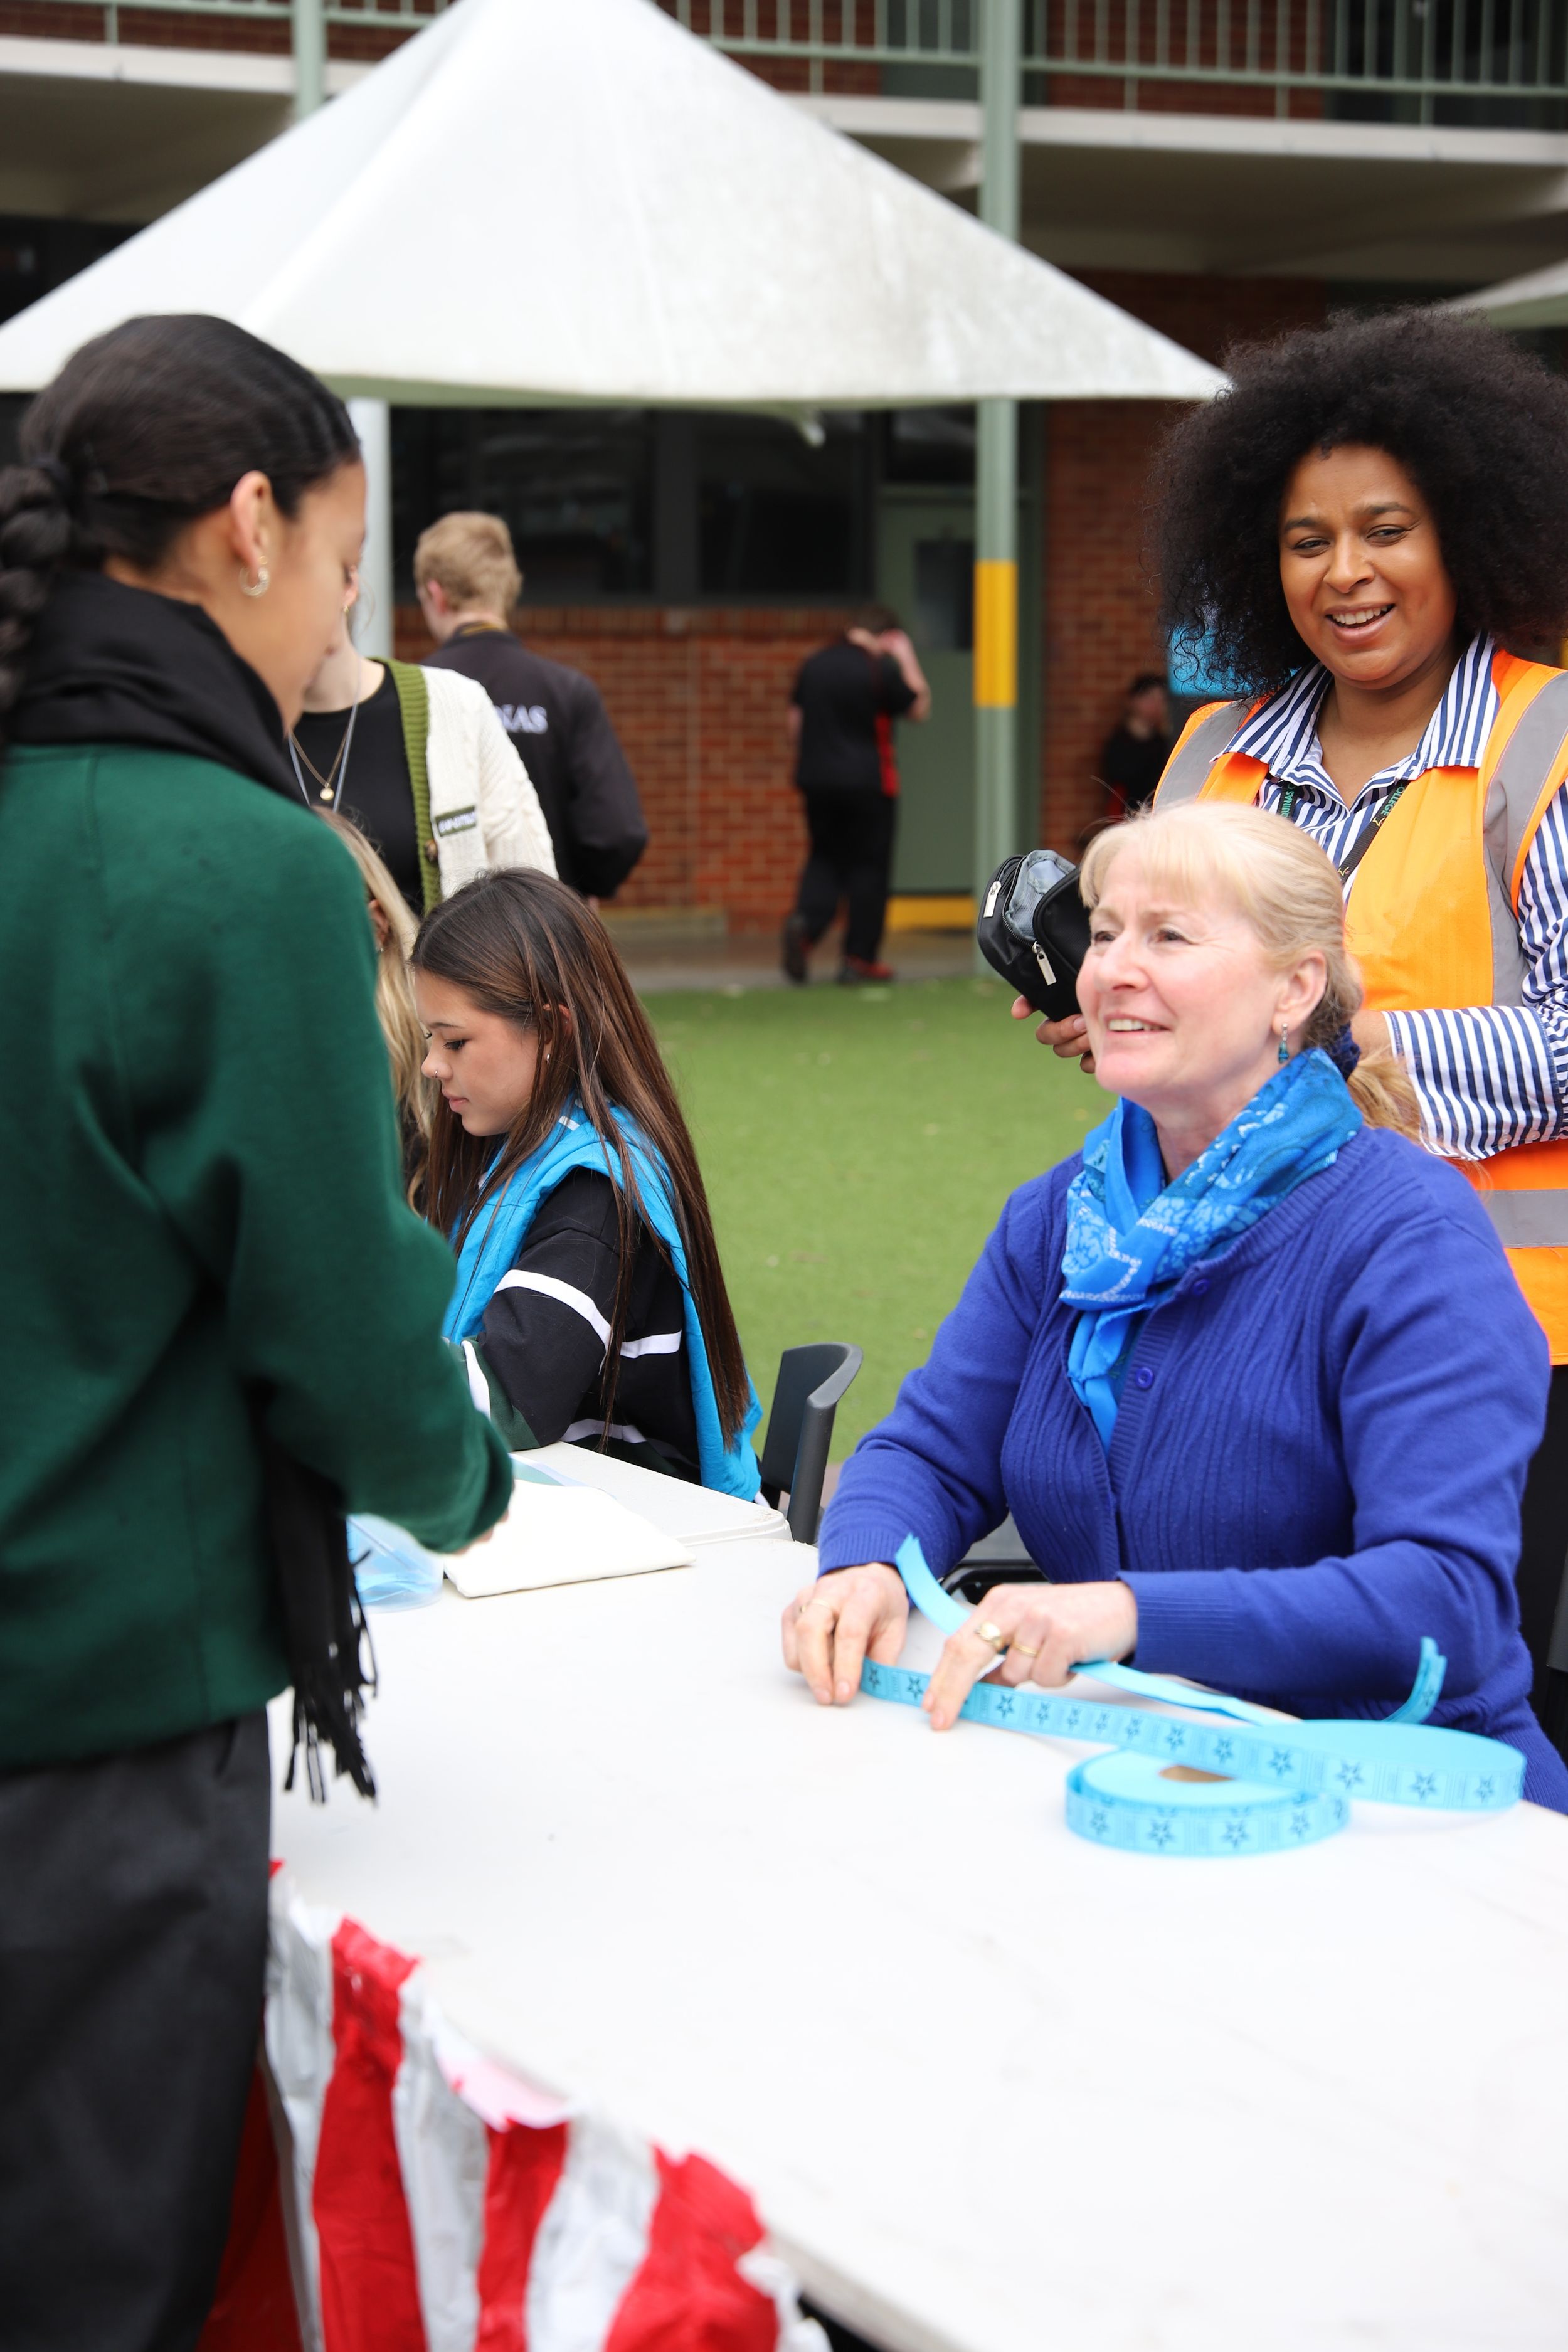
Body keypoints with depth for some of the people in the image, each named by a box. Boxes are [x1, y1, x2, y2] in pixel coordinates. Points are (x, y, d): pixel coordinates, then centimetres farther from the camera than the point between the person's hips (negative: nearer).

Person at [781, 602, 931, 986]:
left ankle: (804, 923, -13)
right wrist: (908, 660, 4)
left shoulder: (815, 664, 5)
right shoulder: (882, 669, -12)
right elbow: (919, 708, 0)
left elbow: (795, 720, 12)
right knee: (869, 865, 5)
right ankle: (859, 958, 6)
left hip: (816, 778, 5)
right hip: (867, 782, -5)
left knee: (825, 857, 15)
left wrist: (804, 765, 23)